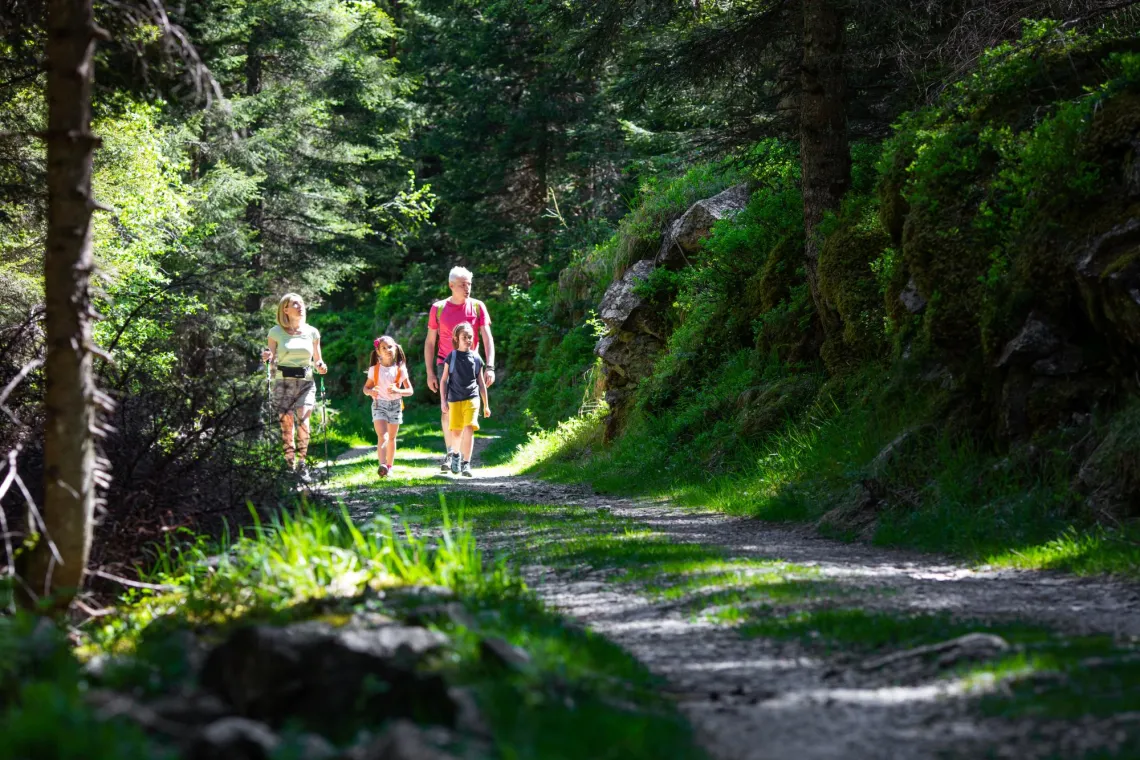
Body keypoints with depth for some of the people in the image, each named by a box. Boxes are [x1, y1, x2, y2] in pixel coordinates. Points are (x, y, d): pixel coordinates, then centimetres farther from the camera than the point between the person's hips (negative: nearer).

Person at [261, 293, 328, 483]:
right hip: (283, 382, -1)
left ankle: (302, 464, -12)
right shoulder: (276, 332, 2)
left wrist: (320, 367, -6)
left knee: (303, 422, -16)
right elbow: (272, 361, 8)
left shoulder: (312, 332, 6)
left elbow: (316, 360, 16)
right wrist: (267, 358, -15)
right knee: (286, 424, 0)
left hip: (305, 383, 1)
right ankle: (289, 463, 15)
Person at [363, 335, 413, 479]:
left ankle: (389, 466, 20)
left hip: (395, 405, 2)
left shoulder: (400, 369, -1)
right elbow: (366, 387, 7)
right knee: (382, 436, -17)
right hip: (379, 404, -2)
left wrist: (398, 391, -20)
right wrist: (370, 392, -17)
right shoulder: (374, 370, 0)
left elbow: (410, 391, 0)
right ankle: (382, 465, -29)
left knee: (391, 437, 9)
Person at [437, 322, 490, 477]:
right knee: (456, 432, 8)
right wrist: (443, 401, -2)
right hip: (454, 400, 0)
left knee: (469, 429, -15)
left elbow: (481, 383, 12)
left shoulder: (476, 358, 5)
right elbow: (443, 380, 5)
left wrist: (486, 405, 14)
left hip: (472, 399, 0)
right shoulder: (451, 357, 1)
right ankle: (456, 454, 39)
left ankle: (466, 463, -12)